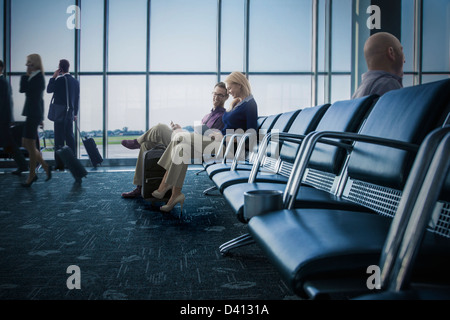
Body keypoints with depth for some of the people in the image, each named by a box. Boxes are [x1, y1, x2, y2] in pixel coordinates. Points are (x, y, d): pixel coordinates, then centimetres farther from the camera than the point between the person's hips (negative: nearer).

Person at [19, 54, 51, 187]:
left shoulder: (37, 77, -14)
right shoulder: (37, 77, 16)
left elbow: (22, 89, -16)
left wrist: (26, 74, -6)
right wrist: (40, 118, 23)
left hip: (33, 114, -10)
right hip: (33, 114, 10)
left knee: (30, 145, -2)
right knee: (26, 144, 12)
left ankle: (32, 175, 9)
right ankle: (45, 167, 17)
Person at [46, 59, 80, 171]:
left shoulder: (60, 80, -13)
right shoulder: (75, 81, 7)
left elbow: (49, 90, -1)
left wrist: (53, 77, 2)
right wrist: (75, 113, 19)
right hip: (70, 112, 6)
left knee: (59, 138, -3)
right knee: (70, 137, 12)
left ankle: (60, 164, -2)